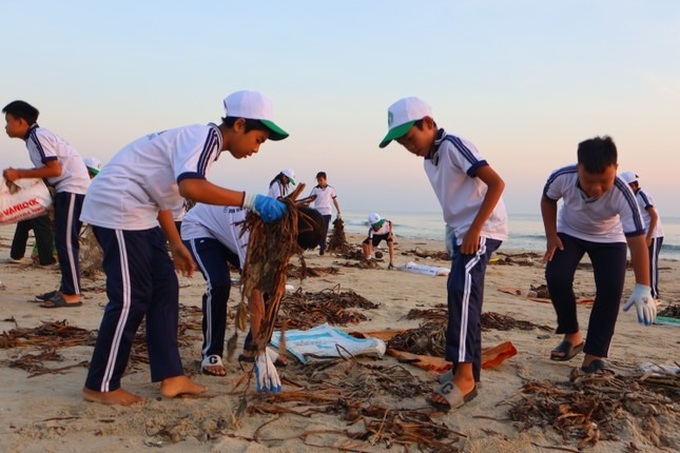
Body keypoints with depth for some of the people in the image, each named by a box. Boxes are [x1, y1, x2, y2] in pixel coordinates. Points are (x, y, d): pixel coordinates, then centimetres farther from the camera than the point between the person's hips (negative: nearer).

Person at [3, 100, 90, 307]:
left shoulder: (38, 136, -12)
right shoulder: (34, 137, 17)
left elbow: (54, 169, -19)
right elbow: (49, 169, 14)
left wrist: (19, 174, -14)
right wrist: (20, 175, 7)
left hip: (73, 187, -10)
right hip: (67, 188, 10)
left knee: (65, 240, -11)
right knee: (62, 240, 11)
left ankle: (72, 294, -9)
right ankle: (66, 289, 16)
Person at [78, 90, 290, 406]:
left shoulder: (198, 140, 16)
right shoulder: (207, 135, -14)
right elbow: (190, 187, -34)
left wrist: (176, 245, 21)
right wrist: (251, 200, -31)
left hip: (134, 210, 10)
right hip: (117, 206, -10)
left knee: (164, 288, 8)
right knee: (131, 298, -6)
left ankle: (170, 377, 13)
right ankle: (101, 386, 7)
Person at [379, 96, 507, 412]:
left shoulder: (453, 146, -14)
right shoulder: (429, 159, 14)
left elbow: (496, 183, -21)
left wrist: (474, 229, -24)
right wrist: (459, 232, 15)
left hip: (482, 229, -10)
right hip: (463, 231, 10)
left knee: (461, 288, -25)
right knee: (463, 295, 10)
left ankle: (463, 375, -28)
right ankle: (468, 373, 20)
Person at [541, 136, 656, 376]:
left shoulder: (622, 194, -37)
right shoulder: (561, 178, -32)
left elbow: (637, 241, -37)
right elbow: (548, 201, -7)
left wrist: (643, 288, -42)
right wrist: (551, 236, -13)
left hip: (609, 239, -1)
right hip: (569, 233, 1)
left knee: (610, 290, -17)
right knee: (556, 277, -19)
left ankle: (594, 355, -7)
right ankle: (572, 335, 3)